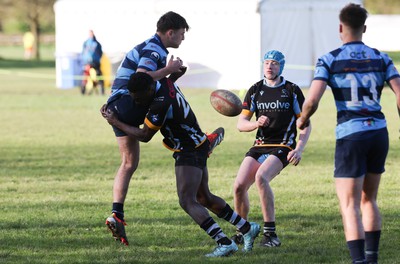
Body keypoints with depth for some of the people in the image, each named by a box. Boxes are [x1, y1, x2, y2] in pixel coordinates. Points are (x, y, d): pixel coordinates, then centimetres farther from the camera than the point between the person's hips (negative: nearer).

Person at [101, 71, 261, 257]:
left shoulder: (160, 105, -30)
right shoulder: (165, 82, -5)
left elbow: (144, 136, -15)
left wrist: (115, 122, -9)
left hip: (190, 151, -10)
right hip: (198, 146, 10)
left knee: (187, 202, -16)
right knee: (204, 198, 20)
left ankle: (224, 243, -23)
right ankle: (247, 228, 30)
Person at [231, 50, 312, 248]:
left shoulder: (292, 90, 0)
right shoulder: (255, 90, 8)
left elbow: (305, 124, 3)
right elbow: (241, 124, 5)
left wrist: (299, 149, -11)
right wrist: (256, 123, -17)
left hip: (282, 148, -4)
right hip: (260, 146, 4)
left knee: (261, 177, -31)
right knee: (239, 185, -13)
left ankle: (270, 233, -26)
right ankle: (242, 231, 11)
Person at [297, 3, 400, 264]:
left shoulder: (329, 60, -3)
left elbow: (312, 101, -13)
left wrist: (302, 120, 8)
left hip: (350, 135, -4)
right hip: (379, 132, 4)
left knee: (350, 206, -4)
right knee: (369, 200, 21)